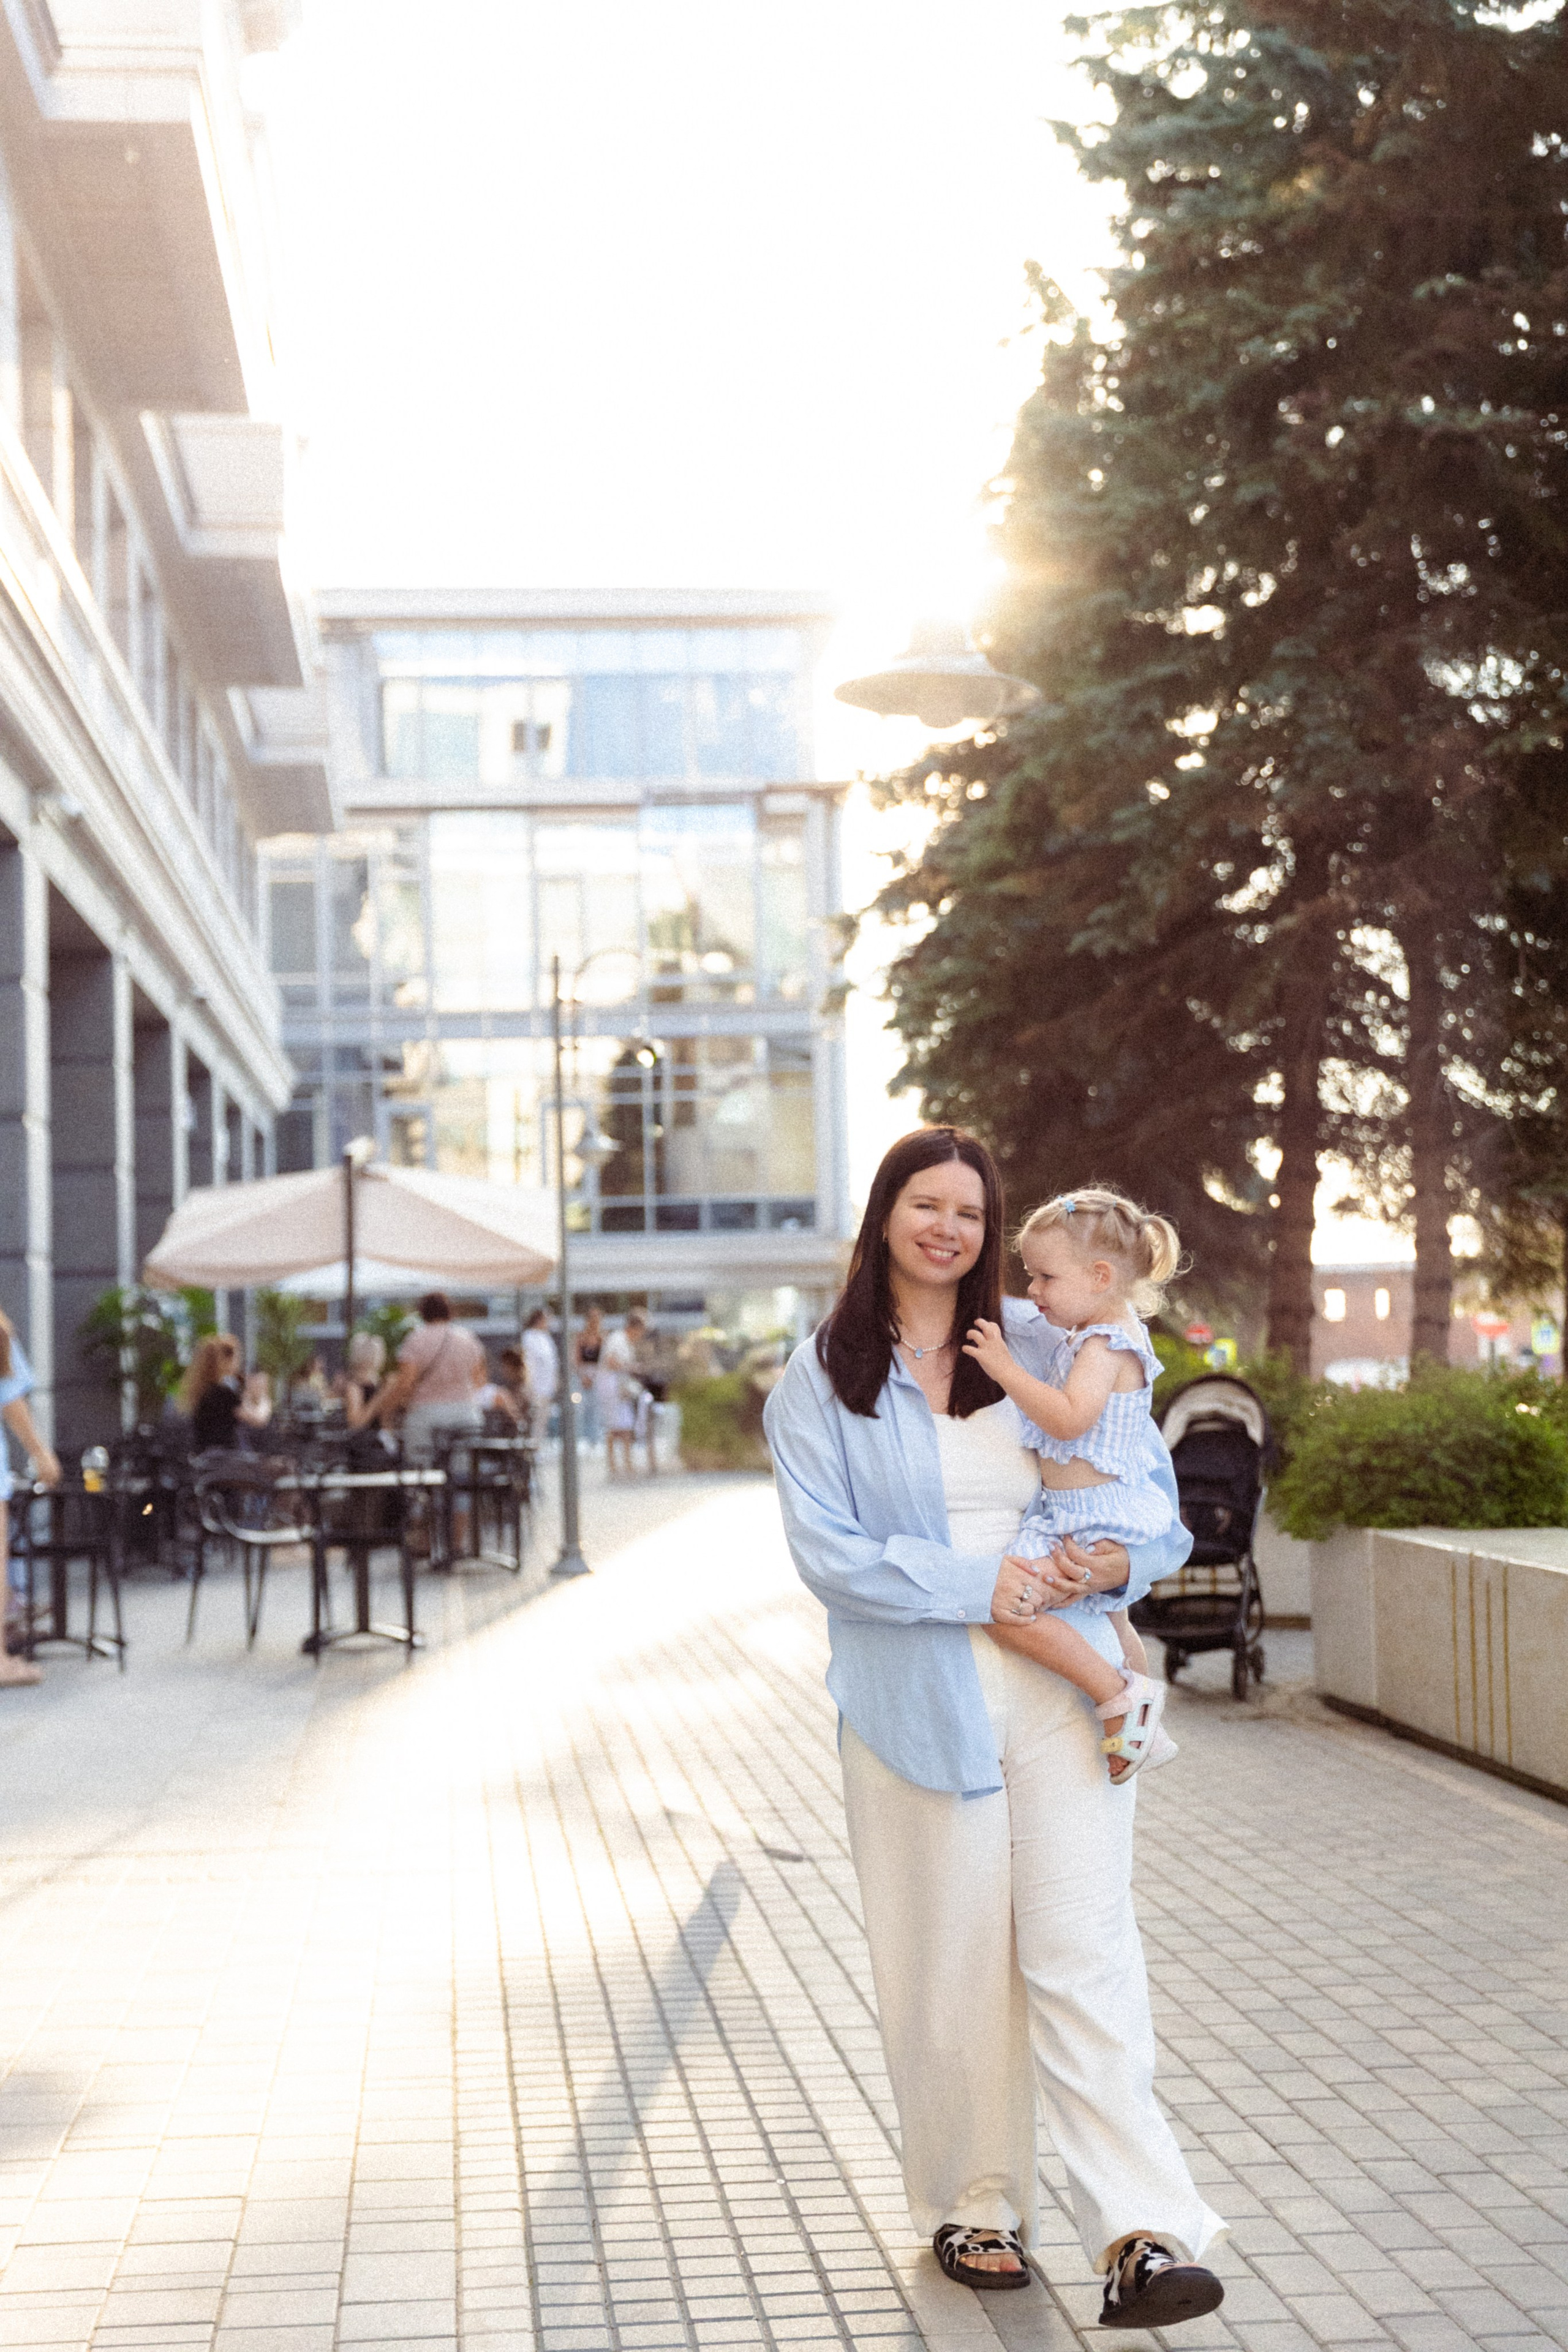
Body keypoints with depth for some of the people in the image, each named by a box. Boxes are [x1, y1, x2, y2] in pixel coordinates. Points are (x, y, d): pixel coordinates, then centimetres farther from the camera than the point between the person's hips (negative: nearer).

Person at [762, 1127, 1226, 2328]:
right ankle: (973, 2208, 23)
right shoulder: (822, 1379, 2)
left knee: (1083, 1949, -5)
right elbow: (829, 1551, -7)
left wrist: (1123, 1558, -9)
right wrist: (976, 1584, -17)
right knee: (950, 1964, 6)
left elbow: (1150, 1477, 13)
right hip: (916, 1700, -1)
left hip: (1061, 1689, 1)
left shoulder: (1047, 1347, 8)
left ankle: (1145, 2236, -8)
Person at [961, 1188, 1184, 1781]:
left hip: (1095, 1520, -11)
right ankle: (1145, 1729, 47)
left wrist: (1005, 1367, -27)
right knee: (1111, 1625, 30)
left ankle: (1120, 1699, -19)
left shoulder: (1107, 1346, -19)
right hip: (1098, 1523, 11)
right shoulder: (1098, 1336, 12)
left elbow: (1069, 1419, -32)